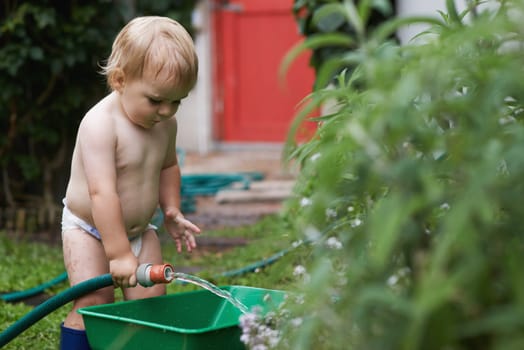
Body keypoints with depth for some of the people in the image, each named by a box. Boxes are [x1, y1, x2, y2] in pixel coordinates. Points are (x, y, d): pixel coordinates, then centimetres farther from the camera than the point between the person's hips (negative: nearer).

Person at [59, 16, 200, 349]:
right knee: (93, 303, -14)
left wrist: (171, 210, 9)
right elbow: (102, 192, -33)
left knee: (152, 301, -1)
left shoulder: (166, 123, -5)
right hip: (88, 228, -6)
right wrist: (119, 253, -33)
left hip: (139, 230, 6)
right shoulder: (100, 124, -28)